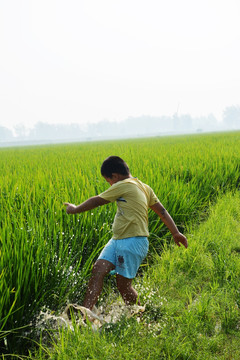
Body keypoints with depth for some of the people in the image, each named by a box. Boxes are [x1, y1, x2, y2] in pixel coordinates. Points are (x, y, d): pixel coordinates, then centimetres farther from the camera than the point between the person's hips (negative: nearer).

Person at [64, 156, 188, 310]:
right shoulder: (144, 187, 16)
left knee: (123, 285, -2)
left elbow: (97, 201, -3)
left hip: (134, 242, -10)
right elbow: (162, 211, 17)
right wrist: (176, 232, 20)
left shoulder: (124, 185, -11)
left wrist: (75, 209, 11)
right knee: (98, 270, -6)